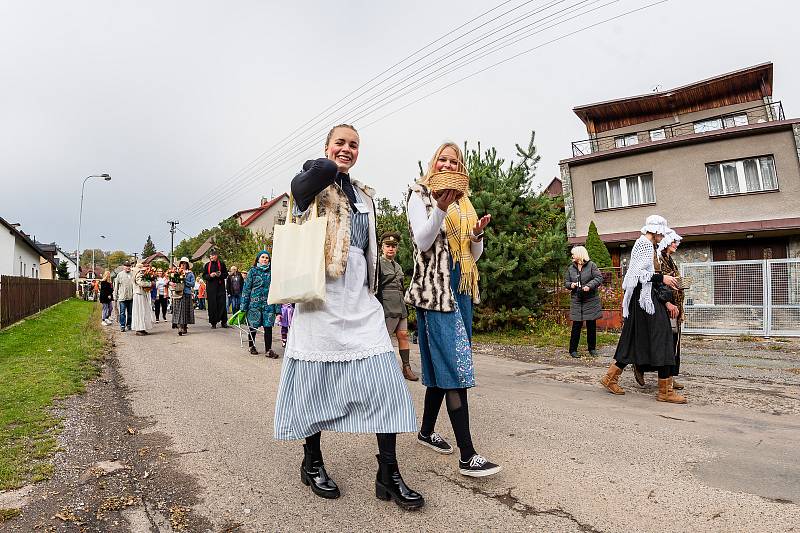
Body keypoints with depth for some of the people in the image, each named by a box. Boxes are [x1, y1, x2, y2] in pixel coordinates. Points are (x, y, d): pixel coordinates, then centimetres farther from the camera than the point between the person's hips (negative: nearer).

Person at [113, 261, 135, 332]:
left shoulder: (133, 275, 6)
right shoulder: (119, 274, 2)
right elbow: (116, 286, 5)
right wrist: (115, 296, 4)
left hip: (131, 297, 2)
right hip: (122, 297, -2)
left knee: (130, 312, 10)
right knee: (122, 313, -2)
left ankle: (129, 325, 20)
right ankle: (122, 326, 4)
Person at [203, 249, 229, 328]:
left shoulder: (222, 264, 7)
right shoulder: (207, 265, 10)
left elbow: (226, 274, 7)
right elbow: (204, 276, 9)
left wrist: (220, 274, -13)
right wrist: (210, 275, -10)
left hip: (220, 287, -1)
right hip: (211, 287, 1)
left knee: (222, 303, -3)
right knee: (212, 304, 0)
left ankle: (224, 322, 3)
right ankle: (213, 322, 6)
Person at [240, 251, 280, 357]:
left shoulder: (272, 272, 6)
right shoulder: (253, 271, 2)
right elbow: (246, 288, 2)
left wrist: (277, 308, 3)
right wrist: (244, 305, -2)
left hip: (268, 303, 1)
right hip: (254, 303, -1)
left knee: (268, 327, -2)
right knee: (253, 327, 10)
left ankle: (268, 350, 6)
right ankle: (251, 346, 30)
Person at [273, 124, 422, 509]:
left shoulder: (364, 196, 22)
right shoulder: (313, 182, 5)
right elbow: (301, 185, -22)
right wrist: (330, 166, -2)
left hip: (360, 295, 5)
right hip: (322, 293, -5)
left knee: (384, 376, -4)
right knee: (318, 376, 4)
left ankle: (388, 474, 4)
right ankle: (311, 463, 24)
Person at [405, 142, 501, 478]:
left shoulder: (463, 203, 18)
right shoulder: (420, 194, 1)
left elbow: (474, 255, 16)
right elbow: (423, 242, -11)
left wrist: (477, 234, -5)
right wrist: (441, 208, -23)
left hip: (461, 289, 7)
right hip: (435, 288, -7)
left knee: (443, 365, 12)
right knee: (456, 367, -11)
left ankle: (427, 431, 28)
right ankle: (467, 456, -6)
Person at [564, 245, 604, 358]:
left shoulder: (591, 265, -2)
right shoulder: (570, 268, 10)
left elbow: (599, 278, -7)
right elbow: (566, 281, 14)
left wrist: (590, 285, -21)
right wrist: (570, 285, -7)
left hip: (591, 300, -2)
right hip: (576, 300, 2)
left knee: (591, 325, 7)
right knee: (576, 325, -1)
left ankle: (592, 348, 21)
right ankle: (573, 350, 6)